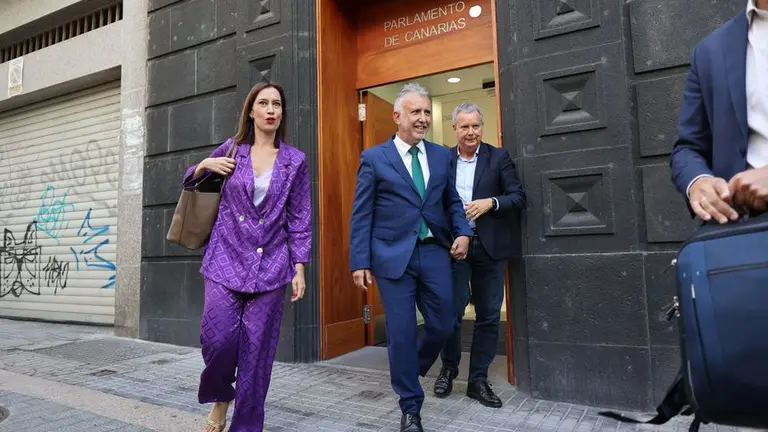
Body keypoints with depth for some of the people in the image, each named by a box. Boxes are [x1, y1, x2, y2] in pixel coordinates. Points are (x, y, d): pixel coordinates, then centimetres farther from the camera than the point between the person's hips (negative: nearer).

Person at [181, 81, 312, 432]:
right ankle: (220, 397, 25)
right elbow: (190, 182, 20)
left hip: (270, 264, 0)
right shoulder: (231, 150, 6)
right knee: (218, 336, -8)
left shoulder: (295, 160, 4)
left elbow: (300, 218, 3)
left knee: (257, 347, 2)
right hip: (226, 259, 1)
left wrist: (299, 268, -3)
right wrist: (204, 165, -3)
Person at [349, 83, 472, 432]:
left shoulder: (442, 155, 10)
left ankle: (409, 373, 42)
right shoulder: (374, 158, 0)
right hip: (393, 256, -3)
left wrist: (463, 232, -2)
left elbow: (452, 202, 16)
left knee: (443, 326, 10)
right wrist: (360, 262, -7)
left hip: (435, 252, 4)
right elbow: (361, 215, -2)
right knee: (401, 333, 3)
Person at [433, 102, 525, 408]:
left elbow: (519, 198, -1)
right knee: (451, 311, 2)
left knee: (489, 316, 7)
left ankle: (478, 380, 21)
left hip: (490, 247, 1)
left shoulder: (499, 157, 3)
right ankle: (448, 369, 27)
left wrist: (490, 203, -17)